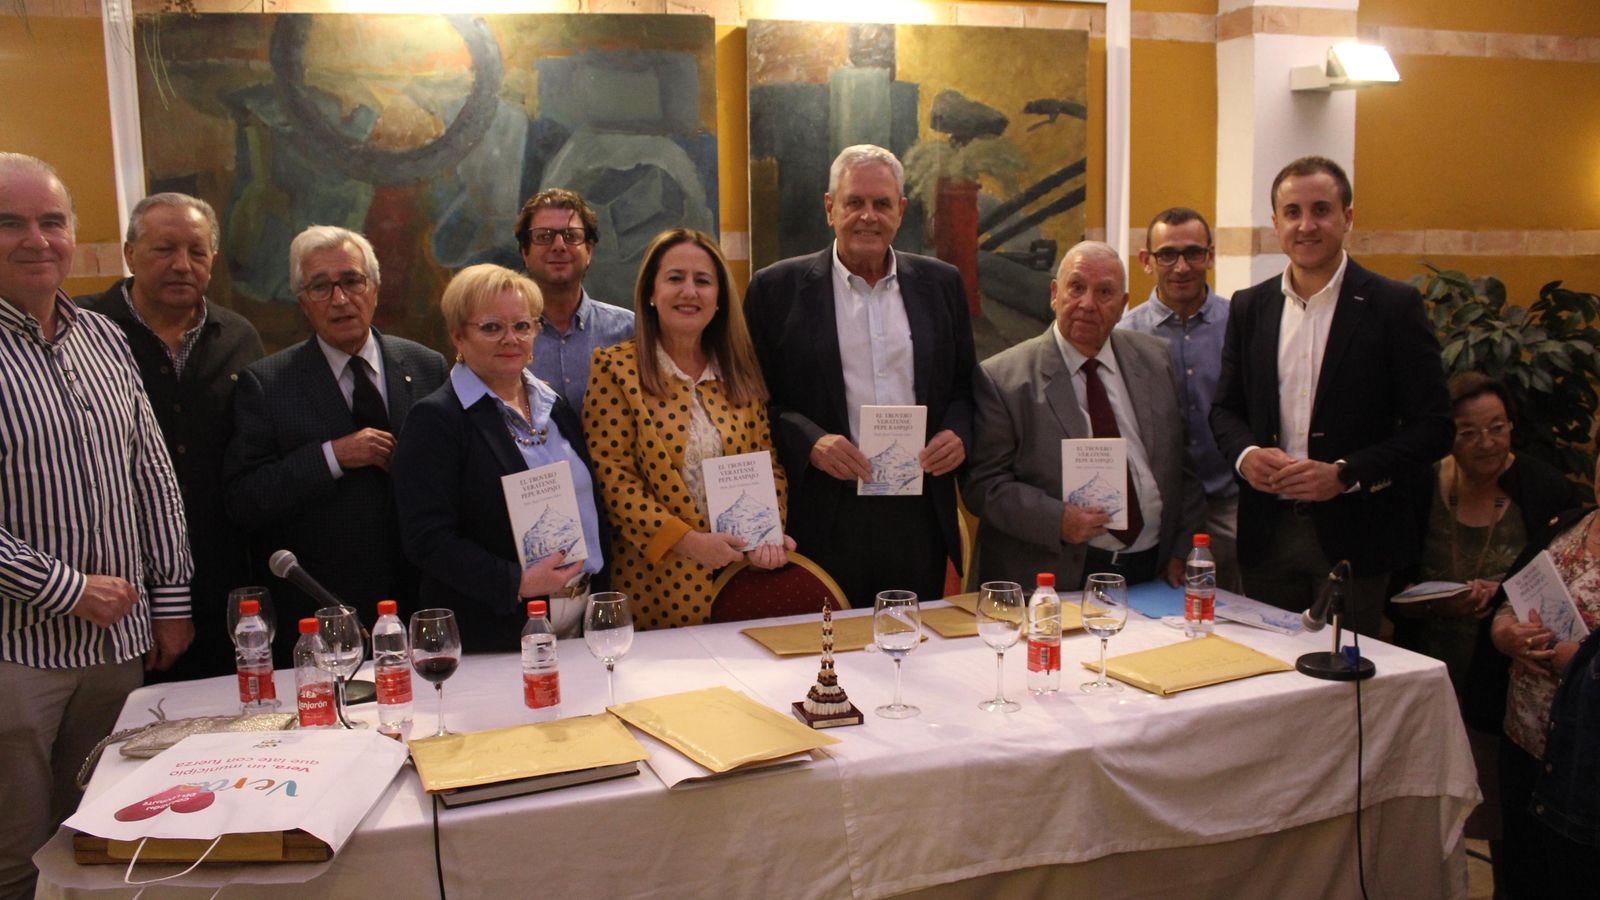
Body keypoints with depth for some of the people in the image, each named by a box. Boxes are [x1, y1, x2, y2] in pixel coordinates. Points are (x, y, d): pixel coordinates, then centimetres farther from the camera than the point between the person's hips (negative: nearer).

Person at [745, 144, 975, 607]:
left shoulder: (941, 283, 9)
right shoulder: (777, 288, 0)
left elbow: (965, 385, 15)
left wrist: (957, 435, -5)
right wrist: (808, 442, -17)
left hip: (921, 516, 3)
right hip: (826, 520, -3)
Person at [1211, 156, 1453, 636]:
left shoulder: (1395, 305, -4)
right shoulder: (1249, 307, 8)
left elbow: (1433, 425, -6)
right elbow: (1225, 408, 12)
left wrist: (1345, 474, -17)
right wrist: (1245, 454, -9)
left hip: (1354, 537, -3)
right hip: (1267, 536, 3)